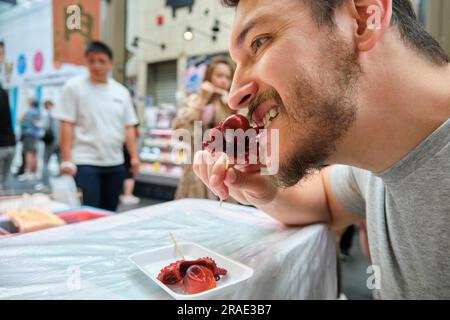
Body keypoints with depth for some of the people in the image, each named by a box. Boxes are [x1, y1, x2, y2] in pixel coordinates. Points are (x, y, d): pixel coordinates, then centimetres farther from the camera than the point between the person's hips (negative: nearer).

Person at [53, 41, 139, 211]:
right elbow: (67, 125, -4)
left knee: (109, 212, 11)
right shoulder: (74, 87, 0)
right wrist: (67, 159, -10)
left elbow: (129, 127, 10)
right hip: (85, 163, -4)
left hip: (115, 163, 4)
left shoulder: (122, 92, 10)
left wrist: (134, 156, 3)